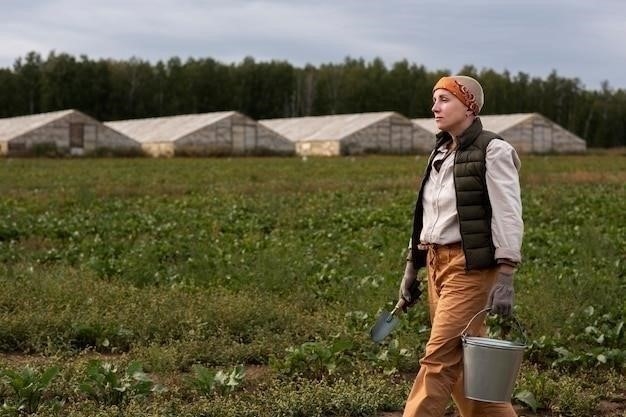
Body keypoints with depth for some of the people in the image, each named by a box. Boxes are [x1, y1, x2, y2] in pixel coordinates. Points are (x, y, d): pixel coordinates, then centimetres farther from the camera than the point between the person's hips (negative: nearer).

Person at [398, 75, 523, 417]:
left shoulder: (493, 151, -8)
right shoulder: (441, 154, 14)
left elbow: (508, 218, -14)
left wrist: (505, 280, -21)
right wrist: (411, 268, 17)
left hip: (471, 266, -8)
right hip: (437, 264, 8)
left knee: (439, 359, -9)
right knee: (462, 363, 11)